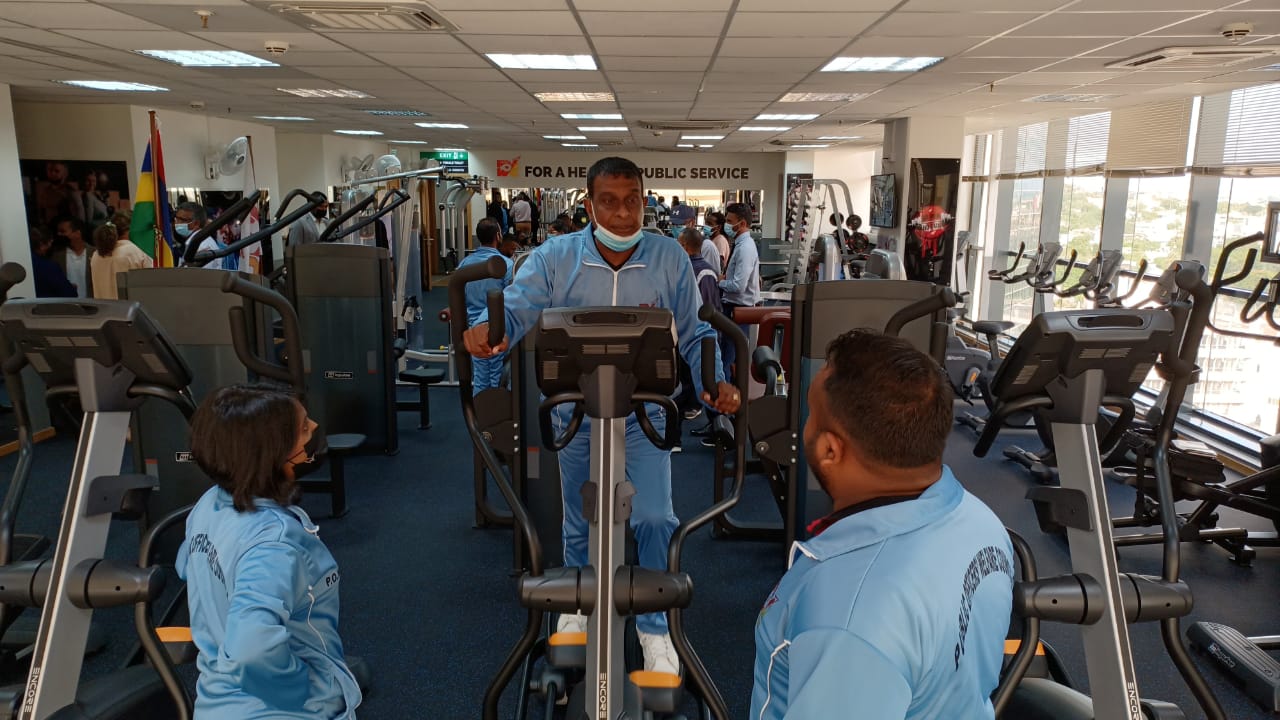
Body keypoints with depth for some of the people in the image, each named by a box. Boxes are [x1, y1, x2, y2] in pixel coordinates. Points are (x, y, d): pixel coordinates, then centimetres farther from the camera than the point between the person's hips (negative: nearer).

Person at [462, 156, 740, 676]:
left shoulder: (671, 260, -6)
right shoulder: (554, 258, -8)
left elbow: (695, 335, -1)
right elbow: (515, 309, -15)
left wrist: (715, 382, -17)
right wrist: (488, 329, -38)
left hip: (644, 414, 0)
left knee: (655, 519, -8)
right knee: (579, 523, 17)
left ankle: (653, 624, 18)